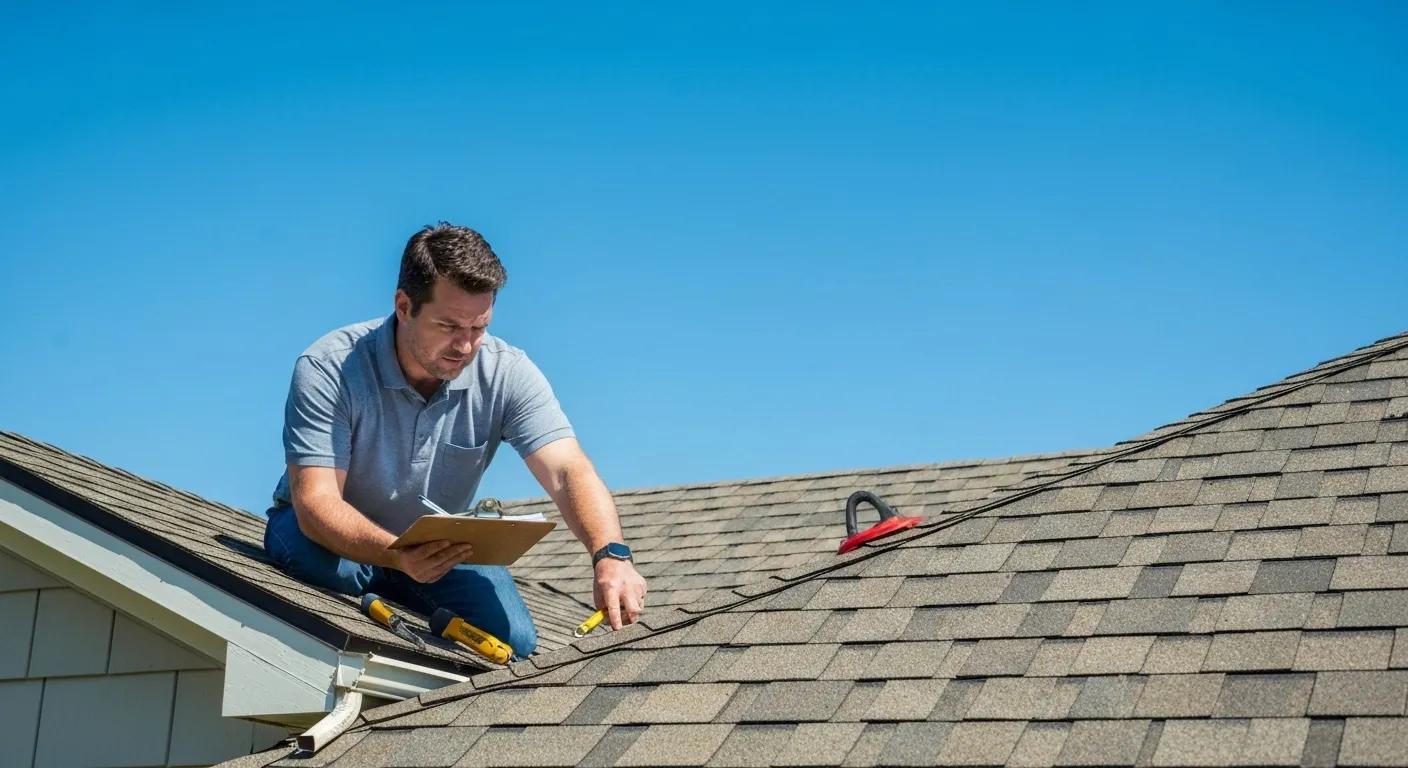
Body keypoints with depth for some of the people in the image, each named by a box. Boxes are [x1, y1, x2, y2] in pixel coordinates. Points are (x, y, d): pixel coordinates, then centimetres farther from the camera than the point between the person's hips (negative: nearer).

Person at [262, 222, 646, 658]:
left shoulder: (508, 374, -18)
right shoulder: (329, 370, -25)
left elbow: (568, 473, -28)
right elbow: (315, 501, -32)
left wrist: (610, 554, -49)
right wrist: (398, 556, -52)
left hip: (439, 546, 3)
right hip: (338, 539, -3)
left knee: (513, 641, -19)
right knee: (327, 568, -37)